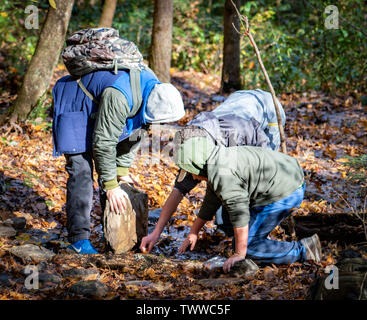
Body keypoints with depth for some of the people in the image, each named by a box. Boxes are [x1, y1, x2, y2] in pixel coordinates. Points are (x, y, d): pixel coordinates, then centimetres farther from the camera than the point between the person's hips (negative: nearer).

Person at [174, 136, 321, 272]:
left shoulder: (223, 174, -21)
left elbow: (239, 214, -21)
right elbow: (211, 202, 25)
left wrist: (239, 254, -14)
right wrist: (193, 232, 31)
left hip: (283, 196, -11)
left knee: (247, 246, -7)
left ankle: (303, 250, -10)